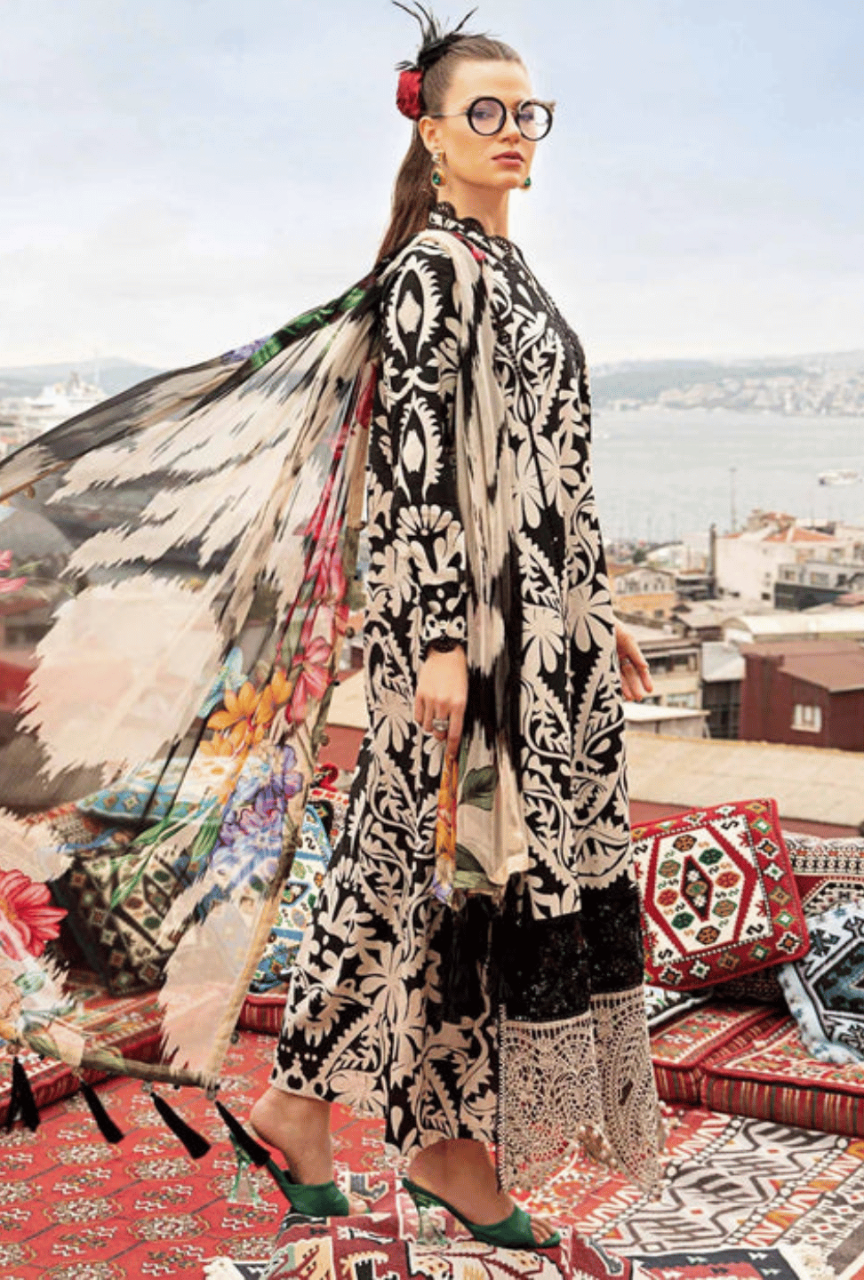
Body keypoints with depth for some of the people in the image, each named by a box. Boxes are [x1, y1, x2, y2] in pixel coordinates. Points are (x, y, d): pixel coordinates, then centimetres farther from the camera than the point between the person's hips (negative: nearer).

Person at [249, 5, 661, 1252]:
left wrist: (600, 611, 20)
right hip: (465, 611, -9)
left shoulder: (508, 270, 19)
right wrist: (444, 636, -23)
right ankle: (444, 1142, 13)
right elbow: (414, 456, -17)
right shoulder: (434, 264, -9)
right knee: (481, 861, -2)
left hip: (541, 618, 9)